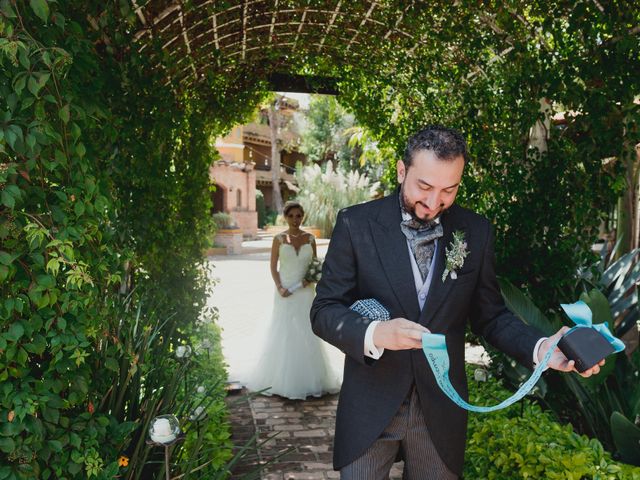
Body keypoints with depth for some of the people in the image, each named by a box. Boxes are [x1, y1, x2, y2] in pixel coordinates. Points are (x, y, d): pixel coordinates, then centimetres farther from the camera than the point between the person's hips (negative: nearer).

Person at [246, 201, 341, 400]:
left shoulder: (310, 238, 6)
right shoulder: (279, 239, 0)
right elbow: (273, 267, 0)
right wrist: (279, 287, -13)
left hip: (304, 292, 2)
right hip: (285, 292, -2)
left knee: (306, 334, 4)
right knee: (284, 333, 1)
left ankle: (308, 378, 15)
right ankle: (283, 379, 10)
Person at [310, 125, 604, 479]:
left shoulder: (476, 231, -2)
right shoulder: (356, 224, -9)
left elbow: (488, 314, 4)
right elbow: (324, 311, -9)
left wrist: (539, 347, -15)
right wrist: (374, 334, -29)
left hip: (441, 409, 2)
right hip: (369, 407, -2)